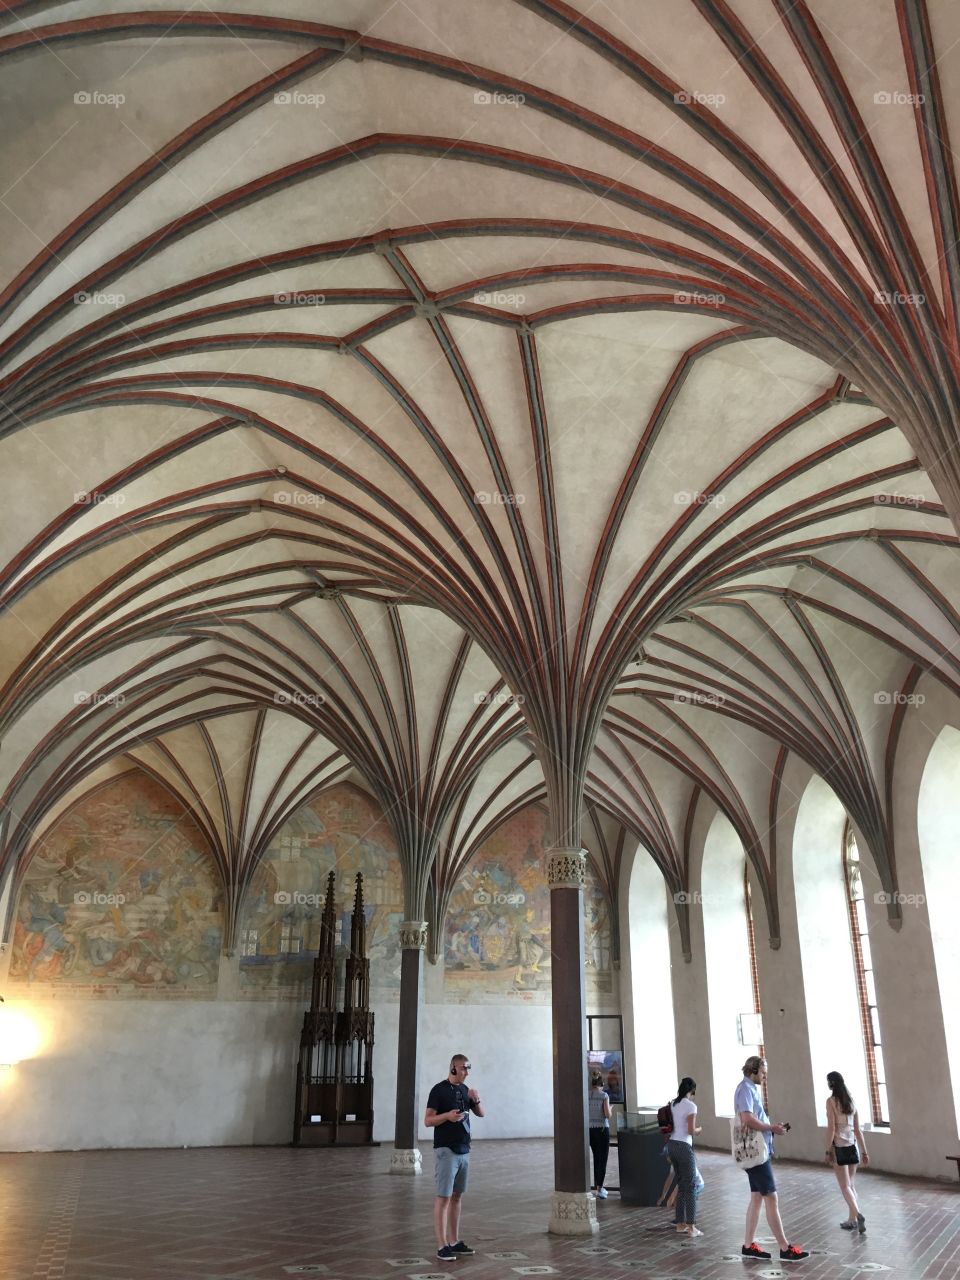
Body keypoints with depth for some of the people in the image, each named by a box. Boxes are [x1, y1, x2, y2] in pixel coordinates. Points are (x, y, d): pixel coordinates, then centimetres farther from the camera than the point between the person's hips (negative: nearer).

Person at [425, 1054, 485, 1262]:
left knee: (456, 1196, 11)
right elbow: (427, 1121, -11)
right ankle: (442, 1246, -4)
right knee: (443, 1197, -6)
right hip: (446, 1151, -6)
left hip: (464, 1150, 6)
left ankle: (455, 1242, 17)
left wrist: (476, 1100, -5)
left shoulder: (464, 1089, 9)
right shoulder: (439, 1090, -10)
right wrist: (447, 1115, -27)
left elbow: (481, 1114, 15)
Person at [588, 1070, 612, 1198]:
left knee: (596, 1157, 19)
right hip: (602, 1128, -4)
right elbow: (608, 1114, -13)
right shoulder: (604, 1095, -9)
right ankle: (599, 1189, -2)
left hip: (590, 1129, 4)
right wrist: (610, 1109, 7)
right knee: (603, 1159, 2)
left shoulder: (586, 1095, 1)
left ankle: (597, 1185, 27)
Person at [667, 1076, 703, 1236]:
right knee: (690, 1187, 1)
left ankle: (680, 1224, 18)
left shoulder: (673, 1104, 11)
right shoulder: (690, 1106, -10)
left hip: (671, 1144, 7)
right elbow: (691, 1130, -13)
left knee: (681, 1185, 15)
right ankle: (691, 1227, 2)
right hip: (684, 1146, -7)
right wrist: (699, 1129, 6)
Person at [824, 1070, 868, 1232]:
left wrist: (828, 1150, -10)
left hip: (839, 1147, -6)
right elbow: (857, 1129, 9)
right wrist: (864, 1152, 14)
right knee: (850, 1184, 17)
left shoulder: (831, 1101, -10)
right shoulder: (851, 1101, 6)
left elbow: (831, 1128, -15)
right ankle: (852, 1220, 18)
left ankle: (857, 1214, -18)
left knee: (845, 1186, 0)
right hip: (852, 1146, 6)